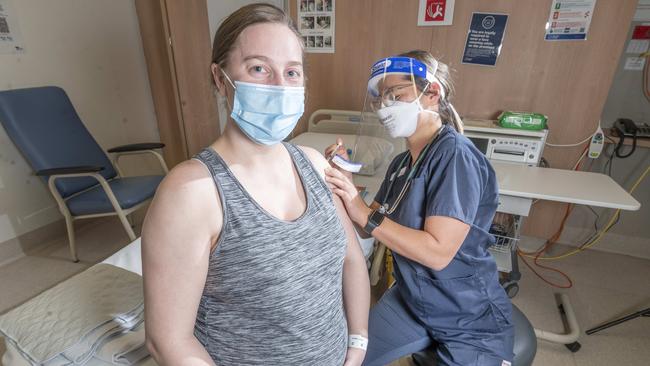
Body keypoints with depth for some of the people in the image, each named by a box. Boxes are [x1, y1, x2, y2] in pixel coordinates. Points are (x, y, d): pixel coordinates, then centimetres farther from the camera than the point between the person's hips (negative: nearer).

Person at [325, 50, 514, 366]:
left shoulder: (455, 154, -23)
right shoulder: (402, 163, 0)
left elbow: (438, 252, -28)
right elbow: (371, 229, 2)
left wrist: (363, 213, -27)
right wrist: (346, 185, -14)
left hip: (470, 322, -6)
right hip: (410, 301, 7)